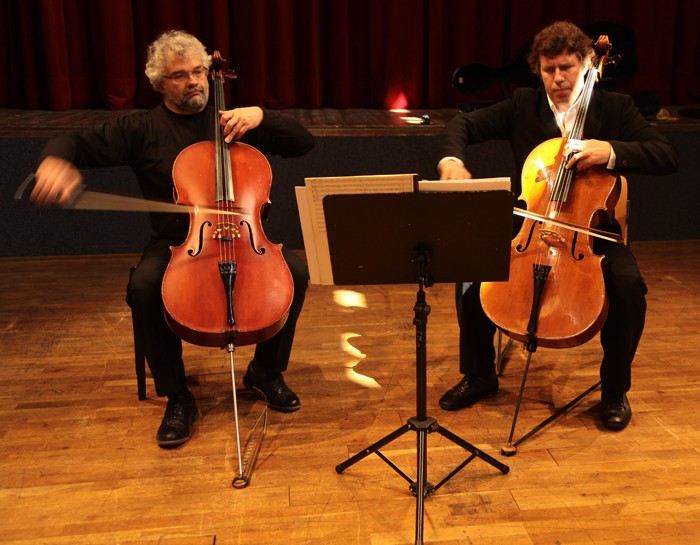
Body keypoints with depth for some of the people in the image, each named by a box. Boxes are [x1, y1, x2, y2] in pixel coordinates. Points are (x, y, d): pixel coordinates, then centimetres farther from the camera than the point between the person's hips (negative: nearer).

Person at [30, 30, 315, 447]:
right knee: (143, 287, -32)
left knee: (296, 271, -23)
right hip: (174, 244, -1)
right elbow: (78, 145, 0)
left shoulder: (235, 121, 8)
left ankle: (266, 370, 0)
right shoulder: (142, 129, 5)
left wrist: (261, 115, -11)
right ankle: (177, 398, -13)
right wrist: (55, 160, -24)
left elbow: (304, 143, 6)